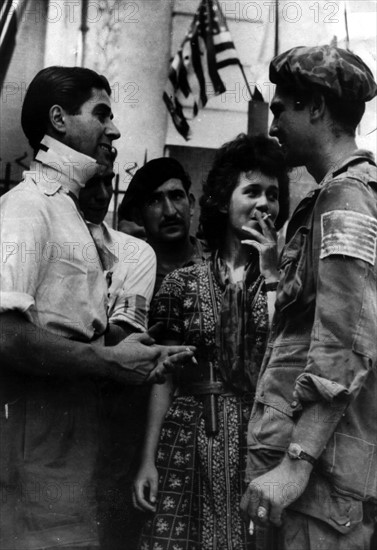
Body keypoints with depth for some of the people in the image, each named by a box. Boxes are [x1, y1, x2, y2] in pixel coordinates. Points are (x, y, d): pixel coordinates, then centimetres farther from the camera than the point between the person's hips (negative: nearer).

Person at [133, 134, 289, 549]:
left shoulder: (283, 277, 5)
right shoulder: (182, 283, 5)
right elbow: (164, 376, 5)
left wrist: (271, 276, -8)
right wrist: (148, 459, 1)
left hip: (260, 441, 0)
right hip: (189, 442, 0)